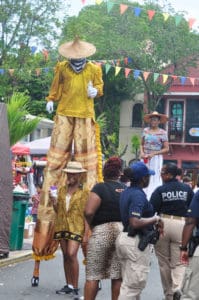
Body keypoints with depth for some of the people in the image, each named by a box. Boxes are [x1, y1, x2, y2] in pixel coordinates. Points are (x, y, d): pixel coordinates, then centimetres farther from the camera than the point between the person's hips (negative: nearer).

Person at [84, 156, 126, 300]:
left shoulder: (100, 188, -8)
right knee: (118, 276, 9)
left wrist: (91, 225, -2)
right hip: (123, 231, 4)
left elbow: (89, 212, -18)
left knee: (93, 275, 3)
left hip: (102, 231, -4)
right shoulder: (126, 189, 8)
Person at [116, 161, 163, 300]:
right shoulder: (138, 194, -17)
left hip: (123, 238, 10)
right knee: (133, 286, -3)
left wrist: (153, 222, 14)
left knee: (130, 284, 16)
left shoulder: (126, 192, 12)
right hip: (136, 242, -10)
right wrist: (155, 219, -13)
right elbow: (135, 223, -27)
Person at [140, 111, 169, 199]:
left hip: (156, 158, -3)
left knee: (154, 178, -4)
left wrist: (153, 154, -14)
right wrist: (142, 153, -5)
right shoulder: (145, 131, 7)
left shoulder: (162, 133, -4)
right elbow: (142, 144, 15)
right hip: (145, 158, 3)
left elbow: (166, 149, -5)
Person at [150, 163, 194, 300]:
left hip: (163, 224, -1)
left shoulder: (160, 190, -3)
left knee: (164, 262, 14)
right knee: (179, 262, 2)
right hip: (182, 225, 1)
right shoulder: (187, 189, 4)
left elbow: (151, 210, -7)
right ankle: (178, 288, -24)